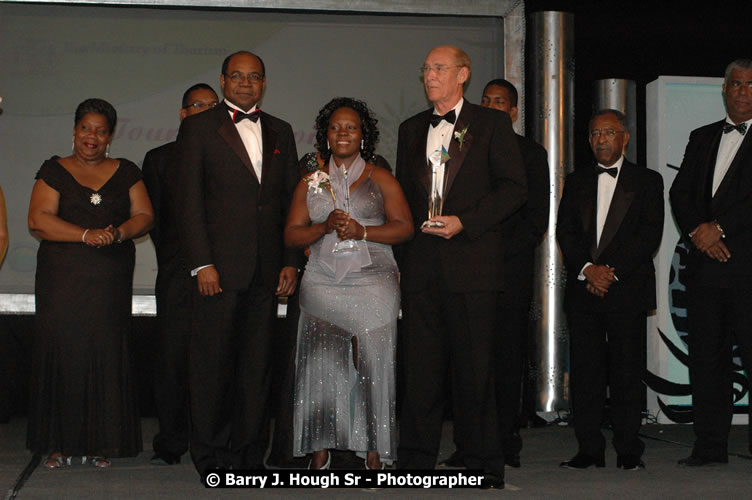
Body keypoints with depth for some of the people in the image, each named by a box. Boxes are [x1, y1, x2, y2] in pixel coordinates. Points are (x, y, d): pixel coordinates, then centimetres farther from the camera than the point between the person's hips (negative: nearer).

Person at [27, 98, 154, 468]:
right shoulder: (55, 171, 7)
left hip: (110, 281, 1)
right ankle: (60, 444, 1)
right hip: (62, 280, -1)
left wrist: (119, 233, -14)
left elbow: (144, 216, 8)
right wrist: (87, 235, -16)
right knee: (62, 351, -5)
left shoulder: (126, 172, 13)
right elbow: (38, 219, -4)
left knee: (106, 353, -3)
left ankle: (101, 444, 3)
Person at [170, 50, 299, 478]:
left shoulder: (281, 131, 16)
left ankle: (250, 454, 16)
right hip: (220, 266, -4)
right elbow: (189, 199, -3)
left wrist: (291, 262, 5)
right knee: (214, 362, 0)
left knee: (257, 363, 7)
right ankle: (212, 456, 10)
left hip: (267, 269, 4)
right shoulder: (199, 127, 3)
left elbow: (292, 200, 14)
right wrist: (202, 263, -11)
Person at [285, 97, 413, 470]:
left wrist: (363, 231, -11)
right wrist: (325, 226, -8)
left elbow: (404, 227, 3)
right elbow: (291, 235, 10)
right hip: (323, 283, 2)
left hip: (373, 282, -2)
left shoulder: (380, 179, 10)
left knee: (371, 362, -9)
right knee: (322, 363, -8)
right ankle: (321, 447, -3)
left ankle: (374, 447, -4)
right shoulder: (310, 182, 16)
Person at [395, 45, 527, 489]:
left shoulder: (492, 124, 4)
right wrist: (403, 254, 10)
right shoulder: (412, 129, 19)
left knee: (475, 370, -3)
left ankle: (486, 469, 7)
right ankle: (416, 463, 12)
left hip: (473, 262, -4)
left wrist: (463, 221, -12)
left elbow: (514, 187, -2)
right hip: (421, 265, 4)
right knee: (420, 369, 4)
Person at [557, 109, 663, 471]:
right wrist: (587, 270, -10)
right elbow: (565, 232, 7)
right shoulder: (576, 182, 17)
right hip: (583, 290, 3)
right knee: (585, 370, 1)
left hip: (628, 288, -2)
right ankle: (589, 449, 6)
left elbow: (649, 234, -2)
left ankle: (628, 450, 6)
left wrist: (612, 271, -11)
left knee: (627, 370, -2)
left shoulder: (647, 181, 8)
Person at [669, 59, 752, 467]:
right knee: (706, 356, 6)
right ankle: (710, 445, 12)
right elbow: (680, 192, 12)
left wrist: (718, 227, -12)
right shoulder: (702, 138, 19)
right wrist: (698, 231, -5)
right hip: (705, 262, 5)